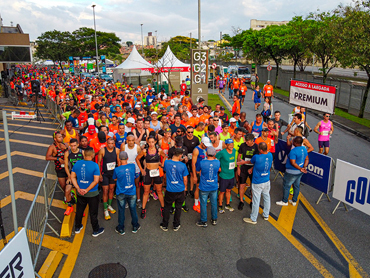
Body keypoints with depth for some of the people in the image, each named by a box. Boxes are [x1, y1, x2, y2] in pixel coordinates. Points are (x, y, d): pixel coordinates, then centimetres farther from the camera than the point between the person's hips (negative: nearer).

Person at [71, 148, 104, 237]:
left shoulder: (77, 164, -5)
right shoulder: (94, 165, -20)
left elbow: (73, 177, -2)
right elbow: (96, 181, -23)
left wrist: (78, 188, -6)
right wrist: (87, 190, -16)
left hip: (80, 193, 4)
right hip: (92, 193, -4)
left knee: (79, 210, 23)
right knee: (93, 212, 10)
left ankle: (77, 228, 39)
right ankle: (96, 231, 24)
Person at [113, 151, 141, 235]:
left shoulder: (117, 169, -16)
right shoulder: (132, 166, -11)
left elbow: (115, 179, 1)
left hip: (121, 194, -1)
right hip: (132, 193, 2)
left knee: (121, 211, 13)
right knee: (133, 210, 16)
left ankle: (121, 229, 27)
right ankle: (135, 227, 32)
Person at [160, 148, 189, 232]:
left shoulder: (166, 162, -13)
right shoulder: (183, 166, -17)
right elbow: (185, 179, -7)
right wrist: (184, 187, 12)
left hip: (170, 190, 1)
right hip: (180, 190, -1)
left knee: (167, 207, 17)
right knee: (178, 208, 17)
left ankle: (165, 226, 28)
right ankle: (176, 226, 29)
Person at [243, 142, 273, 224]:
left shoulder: (256, 157, -26)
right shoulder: (270, 155, -7)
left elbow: (251, 162, -3)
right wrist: (252, 168, 3)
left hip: (257, 183, -6)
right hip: (267, 181, 6)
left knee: (256, 201, 5)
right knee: (266, 198, 21)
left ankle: (253, 219, 20)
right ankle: (266, 215, 39)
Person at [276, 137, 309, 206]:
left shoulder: (293, 151, -26)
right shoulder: (304, 149, 1)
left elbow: (293, 163, -29)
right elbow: (307, 159, 6)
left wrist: (300, 169, -23)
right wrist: (304, 167, -5)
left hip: (292, 172, -8)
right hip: (300, 172, 9)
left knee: (286, 186, 8)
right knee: (296, 186, 20)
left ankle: (284, 201, 20)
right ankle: (294, 201, 33)